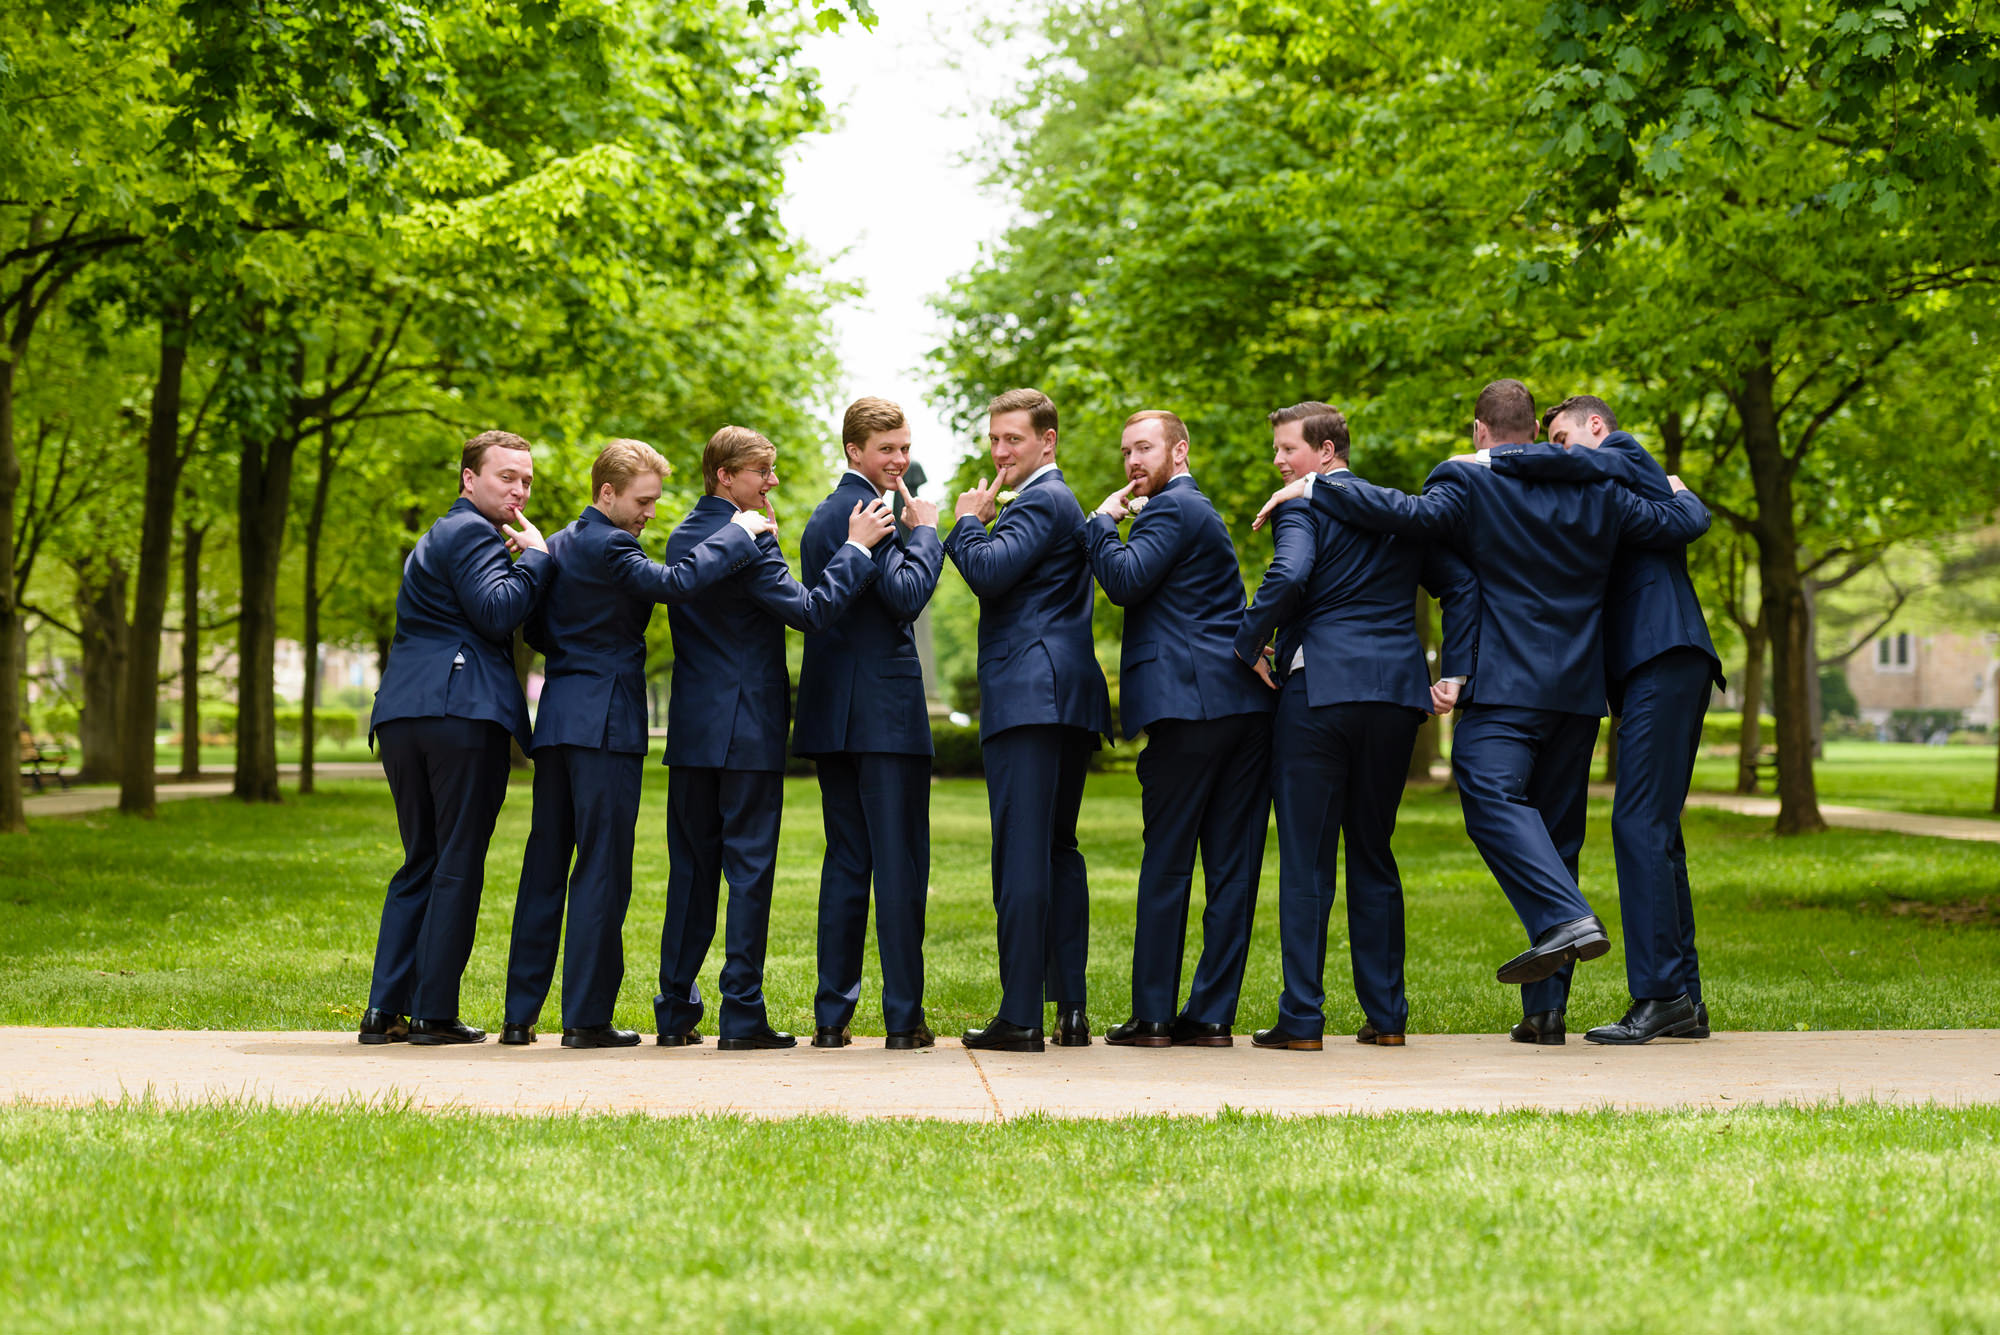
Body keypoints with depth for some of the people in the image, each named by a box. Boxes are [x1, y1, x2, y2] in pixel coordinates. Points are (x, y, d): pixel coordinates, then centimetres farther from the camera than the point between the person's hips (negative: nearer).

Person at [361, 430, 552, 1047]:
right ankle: (434, 1012, -2)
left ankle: (385, 1009, 8)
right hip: (464, 713, -9)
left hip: (403, 718, 9)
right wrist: (535, 555, -6)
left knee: (419, 863, 13)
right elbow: (498, 611, -18)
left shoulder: (437, 537, 27)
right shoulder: (471, 533, -5)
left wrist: (525, 556, 16)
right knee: (458, 866, -3)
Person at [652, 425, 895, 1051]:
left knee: (691, 869, 10)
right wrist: (856, 548, -15)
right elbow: (810, 610, -20)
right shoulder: (749, 543, -15)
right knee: (749, 869, -3)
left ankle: (676, 1013, 12)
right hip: (747, 729, -7)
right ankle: (742, 1017, -2)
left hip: (690, 728, 7)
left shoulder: (682, 538, 11)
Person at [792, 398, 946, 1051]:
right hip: (885, 710, -9)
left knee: (846, 864, 10)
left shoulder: (821, 516, 20)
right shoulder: (869, 509, -11)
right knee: (900, 865, -4)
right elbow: (905, 594, -20)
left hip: (830, 713, 9)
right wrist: (924, 530, -8)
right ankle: (904, 1017, -2)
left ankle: (832, 1016, 8)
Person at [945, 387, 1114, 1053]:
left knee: (1021, 853, -11)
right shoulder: (1059, 502, 25)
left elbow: (989, 573, -20)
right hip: (1069, 701, 11)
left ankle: (1020, 1016, -13)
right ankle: (1071, 1009, 13)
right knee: (1058, 849, 12)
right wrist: (979, 525, 13)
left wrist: (968, 522, -4)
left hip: (1028, 695, -11)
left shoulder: (1040, 502, -8)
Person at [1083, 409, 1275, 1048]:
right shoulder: (1198, 511, 26)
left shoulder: (1173, 506, -4)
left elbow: (1125, 581, -15)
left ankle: (1153, 1014, -1)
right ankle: (1212, 1013, 6)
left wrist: (1103, 521, -2)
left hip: (1191, 704, -9)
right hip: (1243, 703, 9)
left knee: (1167, 863, -4)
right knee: (1231, 866, 4)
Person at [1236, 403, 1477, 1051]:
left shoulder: (1301, 507, -3)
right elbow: (1461, 584, 13)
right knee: (1374, 855, 13)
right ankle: (1386, 1015, 12)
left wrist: (1248, 647, -11)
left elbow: (1288, 577, -23)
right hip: (1397, 692, 6)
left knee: (1305, 859, -2)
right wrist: (1455, 673, 9)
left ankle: (1301, 1018, -3)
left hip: (1320, 689, -6)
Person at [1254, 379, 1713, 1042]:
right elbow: (1685, 524, 11)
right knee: (1555, 828, 7)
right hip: (1579, 690, 6)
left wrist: (1312, 489, -12)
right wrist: (1679, 493, 35)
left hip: (1505, 687, -6)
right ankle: (1545, 1007, 7)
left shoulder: (1469, 483, -3)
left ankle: (1565, 919, -38)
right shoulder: (1596, 489, 12)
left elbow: (1411, 514, -19)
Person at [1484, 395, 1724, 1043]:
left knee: (1641, 824, -14)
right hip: (1647, 672, 10)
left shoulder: (1626, 459, 4)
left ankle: (1659, 992, -16)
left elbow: (1563, 462, -19)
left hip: (1664, 664, -10)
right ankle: (1683, 1000, 11)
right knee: (1655, 831, 9)